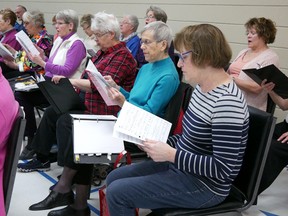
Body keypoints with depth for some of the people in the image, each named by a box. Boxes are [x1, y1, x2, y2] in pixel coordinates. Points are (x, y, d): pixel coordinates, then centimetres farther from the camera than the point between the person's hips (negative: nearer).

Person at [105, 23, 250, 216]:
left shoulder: (227, 101, -26)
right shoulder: (202, 87, 4)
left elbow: (223, 169, -27)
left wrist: (171, 155, -26)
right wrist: (160, 144, 0)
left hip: (204, 185, -9)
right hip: (181, 167, 9)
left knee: (117, 192, -11)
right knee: (114, 178, 11)